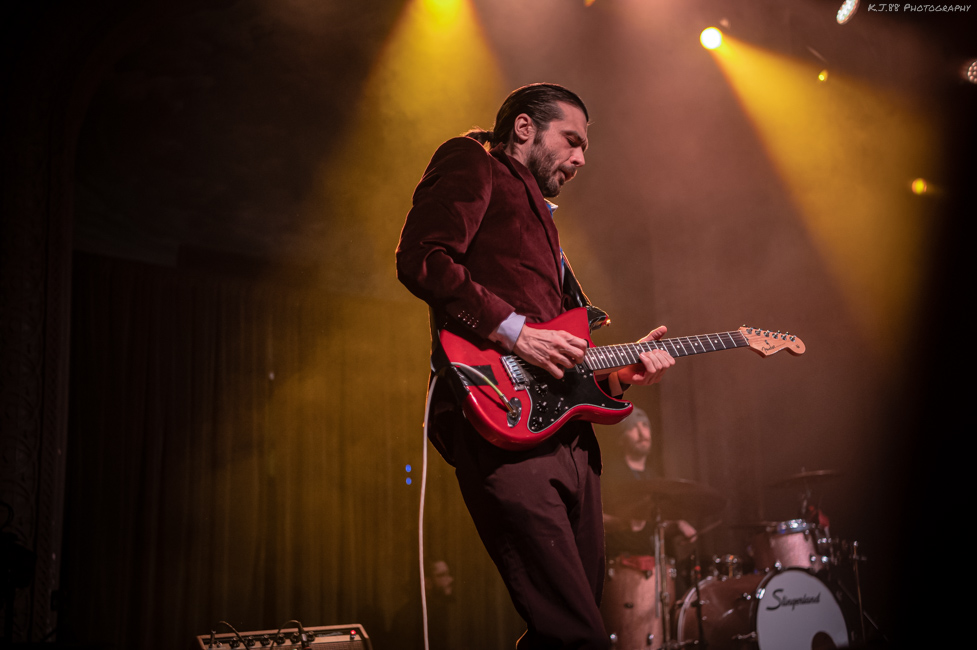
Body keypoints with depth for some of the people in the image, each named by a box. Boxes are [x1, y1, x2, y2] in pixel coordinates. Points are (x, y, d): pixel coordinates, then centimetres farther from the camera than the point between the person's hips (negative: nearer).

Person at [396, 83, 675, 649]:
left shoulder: (537, 215, 33)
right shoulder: (471, 163, 10)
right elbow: (421, 260, -10)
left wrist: (617, 374, 12)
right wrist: (513, 330, -13)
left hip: (568, 436, 9)